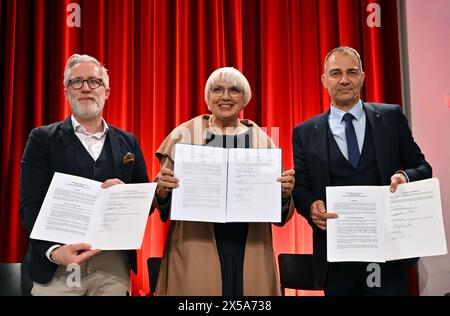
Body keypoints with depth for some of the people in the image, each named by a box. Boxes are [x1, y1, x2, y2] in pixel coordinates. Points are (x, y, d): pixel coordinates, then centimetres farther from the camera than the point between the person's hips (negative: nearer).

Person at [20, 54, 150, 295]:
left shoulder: (128, 142, 10)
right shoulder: (43, 139, 3)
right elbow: (31, 204, -5)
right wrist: (53, 250, -21)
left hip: (113, 265, 2)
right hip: (57, 264, -2)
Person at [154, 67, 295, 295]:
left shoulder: (262, 140, 6)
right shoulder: (184, 135, 1)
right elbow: (163, 210, 6)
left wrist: (284, 193, -10)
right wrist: (162, 190, -15)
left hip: (250, 253, 2)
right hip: (196, 252, -1)